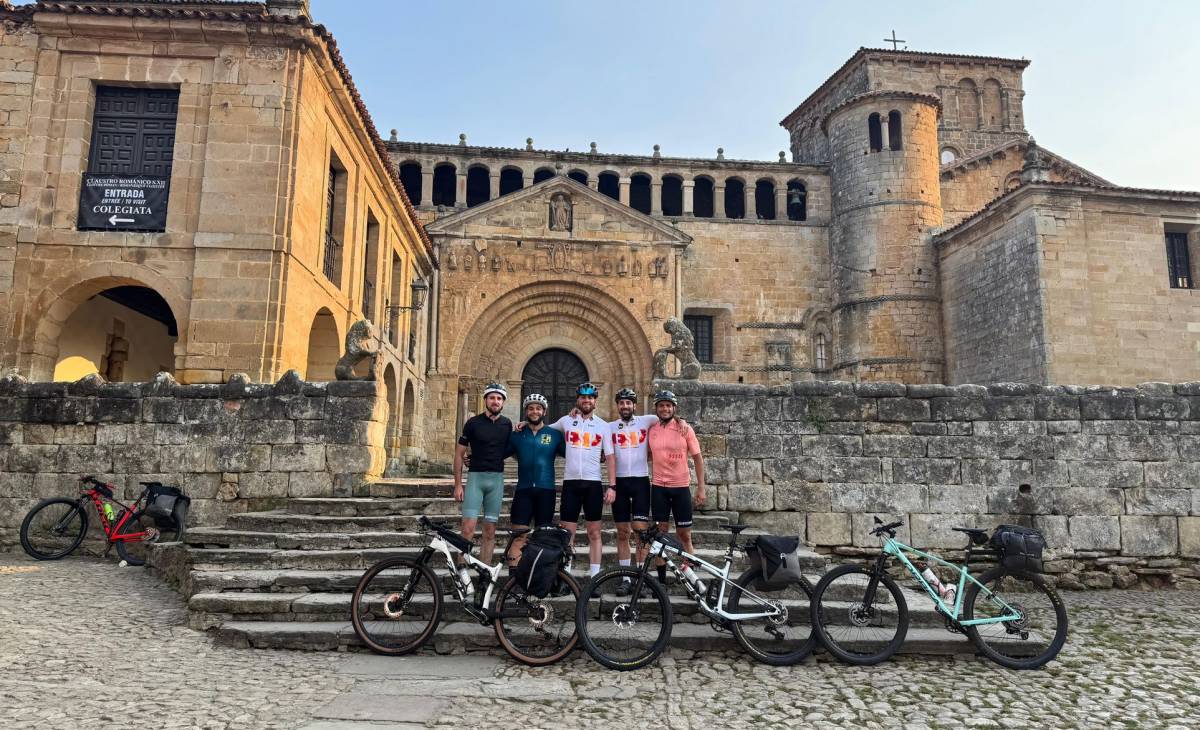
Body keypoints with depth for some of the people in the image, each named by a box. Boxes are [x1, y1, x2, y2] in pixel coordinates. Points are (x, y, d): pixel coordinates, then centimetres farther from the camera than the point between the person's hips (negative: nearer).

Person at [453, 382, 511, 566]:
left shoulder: (507, 424, 8)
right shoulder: (473, 423, -2)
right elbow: (459, 453, 0)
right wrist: (457, 485, -4)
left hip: (497, 479, 3)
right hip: (476, 477, -3)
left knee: (490, 531, 7)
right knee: (468, 529, -11)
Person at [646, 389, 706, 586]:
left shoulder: (685, 429, -3)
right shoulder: (651, 430, 3)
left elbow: (697, 458, 0)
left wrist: (701, 488, -4)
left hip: (681, 487, -1)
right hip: (658, 487, 2)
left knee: (684, 536, 4)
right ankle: (661, 580, 14)